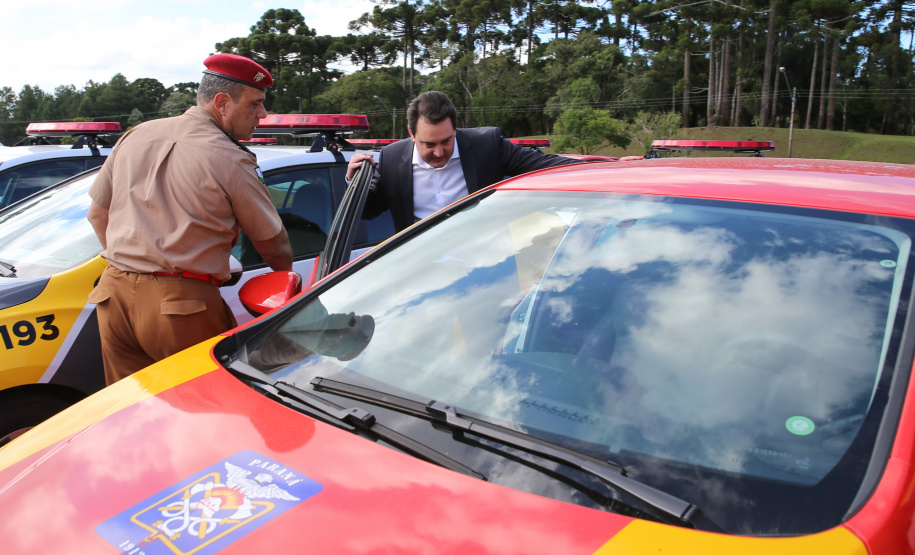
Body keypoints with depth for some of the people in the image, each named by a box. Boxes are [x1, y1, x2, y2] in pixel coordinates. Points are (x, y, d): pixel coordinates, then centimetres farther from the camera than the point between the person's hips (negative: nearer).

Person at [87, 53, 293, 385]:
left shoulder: (136, 136, 13)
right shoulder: (231, 160, -6)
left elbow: (98, 214, 22)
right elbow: (275, 249, 1)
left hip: (114, 294, 7)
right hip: (182, 302, -7)